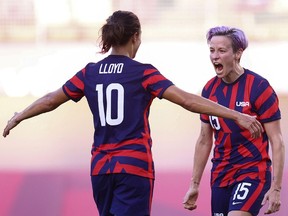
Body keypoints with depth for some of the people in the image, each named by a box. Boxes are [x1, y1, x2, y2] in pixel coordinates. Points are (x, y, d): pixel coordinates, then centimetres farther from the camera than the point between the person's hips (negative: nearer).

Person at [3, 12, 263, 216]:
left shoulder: (90, 73, 6)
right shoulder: (143, 73, -7)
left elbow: (51, 100, 15)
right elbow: (188, 100, -15)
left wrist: (17, 118, 33)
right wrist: (236, 115, -15)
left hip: (100, 168, 5)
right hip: (134, 167, -5)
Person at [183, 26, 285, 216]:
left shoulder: (259, 87, -11)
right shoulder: (209, 89, 6)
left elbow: (277, 141, -10)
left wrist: (276, 188, -16)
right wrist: (194, 185, 15)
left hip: (253, 173, -6)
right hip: (220, 175, 6)